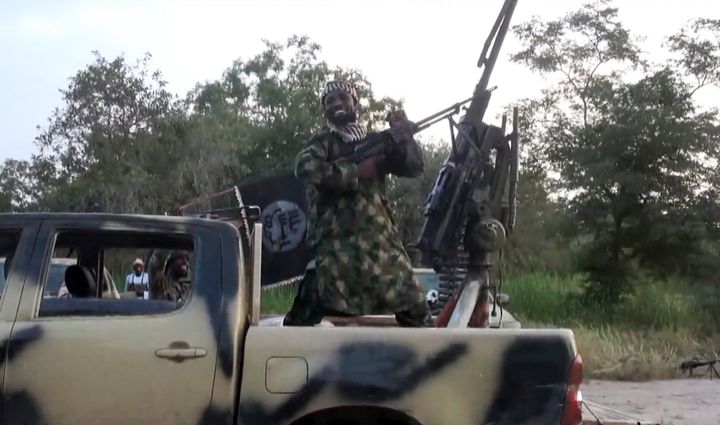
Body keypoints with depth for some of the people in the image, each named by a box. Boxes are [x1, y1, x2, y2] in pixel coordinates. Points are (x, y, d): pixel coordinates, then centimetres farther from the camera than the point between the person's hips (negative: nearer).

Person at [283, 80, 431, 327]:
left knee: (414, 306, 6)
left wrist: (404, 140, -7)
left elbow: (414, 168, 12)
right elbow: (305, 168, -14)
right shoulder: (321, 143, 8)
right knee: (306, 312, -10)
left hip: (380, 239, 4)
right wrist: (356, 172, -13)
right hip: (336, 242, -3)